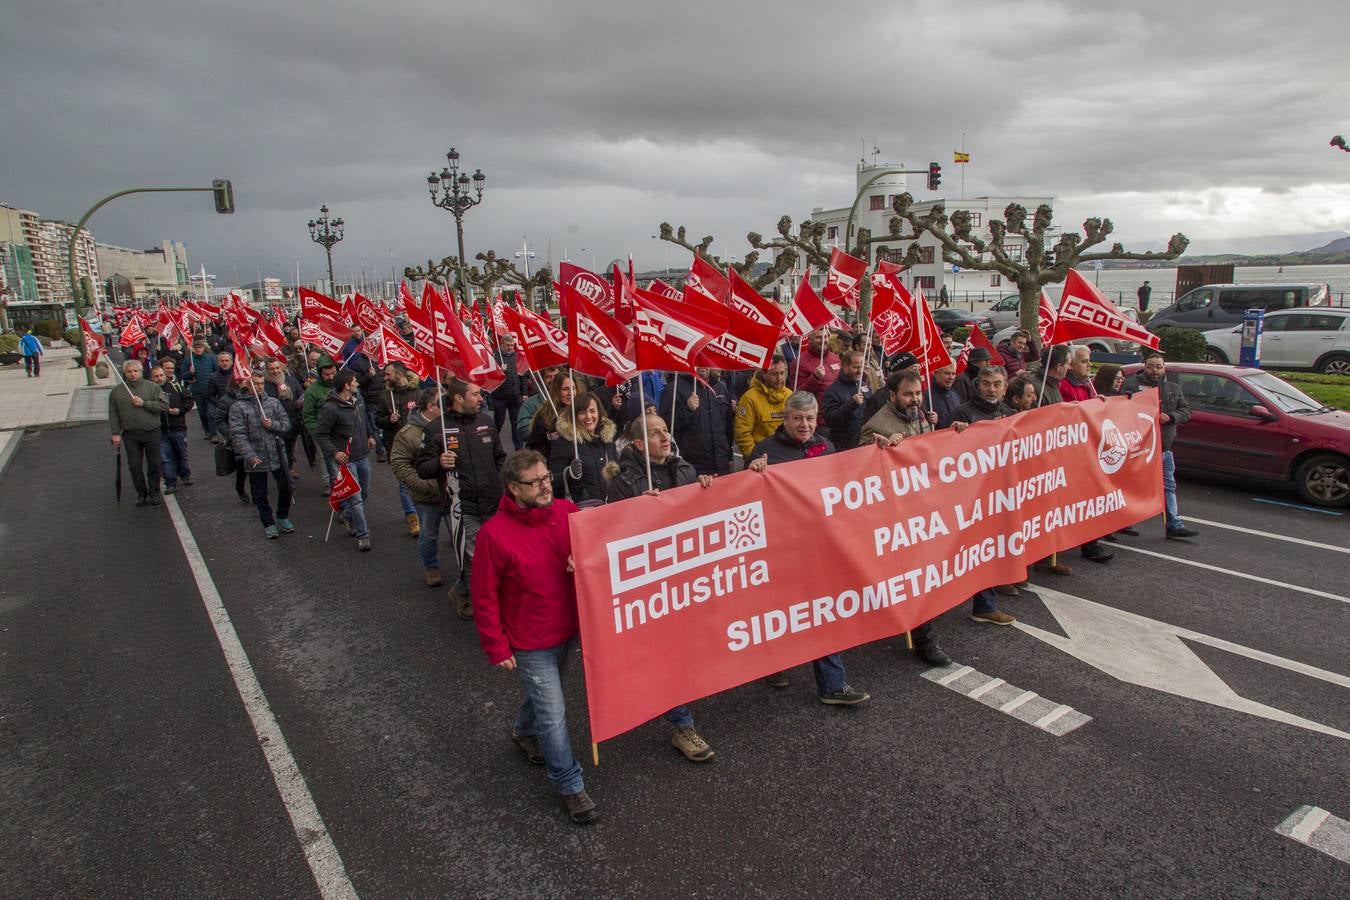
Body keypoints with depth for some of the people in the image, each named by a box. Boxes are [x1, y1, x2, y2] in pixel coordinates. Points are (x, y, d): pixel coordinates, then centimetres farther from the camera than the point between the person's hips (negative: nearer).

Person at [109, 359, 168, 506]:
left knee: (153, 465, 6)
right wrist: (115, 433, 2)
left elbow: (164, 405, -8)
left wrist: (144, 403, -15)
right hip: (130, 435, 1)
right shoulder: (117, 391, 6)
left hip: (151, 433, -1)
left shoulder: (153, 387, 1)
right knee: (135, 466, 5)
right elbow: (113, 415, 7)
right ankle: (141, 493, 18)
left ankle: (154, 493, 19)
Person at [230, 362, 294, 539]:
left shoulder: (274, 402, 5)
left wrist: (273, 424, -16)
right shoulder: (238, 407, -5)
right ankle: (268, 524, 23)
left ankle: (283, 517, 33)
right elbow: (237, 435, -12)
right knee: (260, 494, 8)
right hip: (255, 458, -2)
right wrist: (250, 455, -23)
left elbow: (286, 425, 6)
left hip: (277, 455, 3)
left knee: (285, 487, 11)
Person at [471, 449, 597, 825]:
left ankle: (524, 731, 57)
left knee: (546, 694, 27)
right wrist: (497, 648, -11)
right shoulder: (494, 534, -22)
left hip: (570, 630, 5)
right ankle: (570, 786, 21)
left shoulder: (568, 512, -9)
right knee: (554, 715, 1)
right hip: (530, 643, -5)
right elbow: (485, 597, -14)